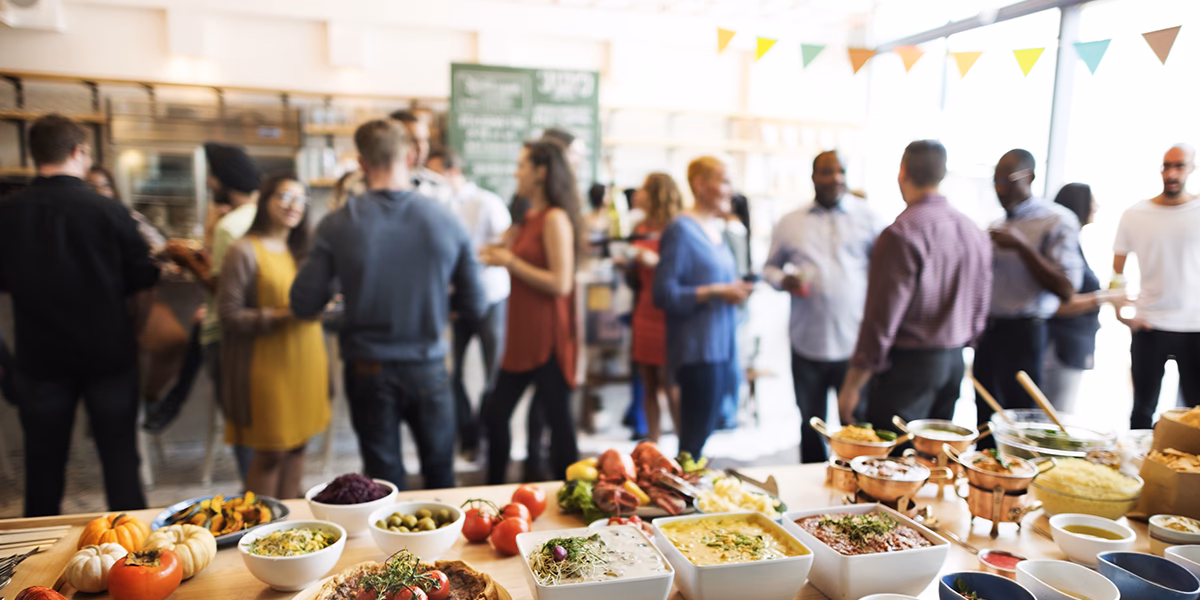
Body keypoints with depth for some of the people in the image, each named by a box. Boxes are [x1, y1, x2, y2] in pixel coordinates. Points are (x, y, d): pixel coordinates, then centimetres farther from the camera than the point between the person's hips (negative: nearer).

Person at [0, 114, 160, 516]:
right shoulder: (109, 211, -13)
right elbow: (142, 287, -7)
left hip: (40, 357, 2)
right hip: (108, 354, -2)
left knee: (43, 462, 15)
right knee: (120, 458, 10)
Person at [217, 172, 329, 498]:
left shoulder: (300, 251, 13)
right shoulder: (244, 251, -9)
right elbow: (229, 315, -12)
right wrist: (282, 316, -21)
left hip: (306, 361, 7)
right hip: (268, 366, -6)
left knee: (297, 446, 13)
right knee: (270, 454, 1)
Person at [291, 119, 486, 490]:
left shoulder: (337, 225, -12)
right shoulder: (448, 222, -10)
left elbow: (303, 306, -7)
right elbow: (474, 307, -4)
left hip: (369, 372, 0)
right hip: (428, 368, 1)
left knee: (386, 482, 15)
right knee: (440, 475, 20)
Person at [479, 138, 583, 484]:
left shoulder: (555, 219, -13)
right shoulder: (530, 218, 14)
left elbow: (560, 283, -20)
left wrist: (511, 262, -14)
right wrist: (497, 254, 11)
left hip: (548, 338, -9)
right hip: (522, 336, 9)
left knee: (558, 419, 2)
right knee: (495, 413, 14)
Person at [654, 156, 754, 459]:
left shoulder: (717, 229, 15)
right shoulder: (681, 230, -11)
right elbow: (664, 294, -16)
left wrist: (736, 290, 4)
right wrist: (716, 292, -19)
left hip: (720, 346, 8)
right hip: (697, 350, -8)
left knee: (703, 432, 14)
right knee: (695, 436, -5)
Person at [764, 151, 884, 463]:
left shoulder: (866, 217, 3)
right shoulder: (790, 223, 9)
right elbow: (770, 267, 17)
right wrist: (783, 280, -7)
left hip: (855, 343, -2)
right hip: (807, 344, 2)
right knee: (810, 425, 16)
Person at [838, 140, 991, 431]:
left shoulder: (901, 235, -17)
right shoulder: (975, 232, 7)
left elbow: (882, 320, -18)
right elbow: (979, 311, 13)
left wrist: (851, 385, -12)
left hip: (908, 364, -8)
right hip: (954, 364, 8)